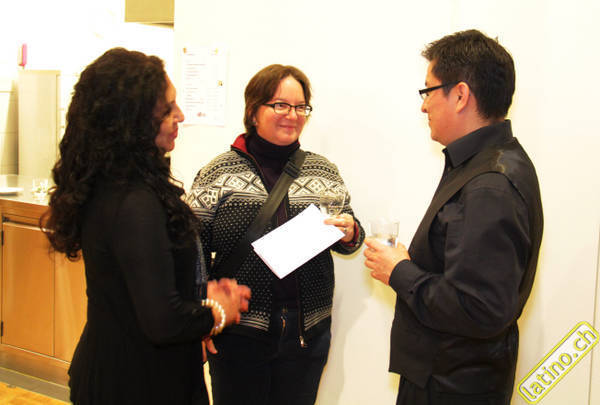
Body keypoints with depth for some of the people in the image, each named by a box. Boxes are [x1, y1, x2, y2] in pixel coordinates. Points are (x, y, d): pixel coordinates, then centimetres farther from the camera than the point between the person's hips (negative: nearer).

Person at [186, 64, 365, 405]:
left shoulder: (325, 172, 7)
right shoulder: (220, 172, -2)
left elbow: (349, 240, 14)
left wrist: (349, 233, -9)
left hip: (308, 334, 3)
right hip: (239, 334, -2)